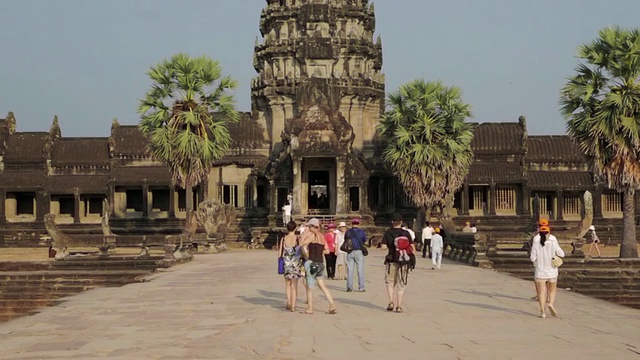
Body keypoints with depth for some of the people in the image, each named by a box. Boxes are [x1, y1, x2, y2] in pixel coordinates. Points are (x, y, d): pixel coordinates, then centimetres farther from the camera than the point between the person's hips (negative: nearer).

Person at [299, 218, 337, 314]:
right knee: (322, 285, 12)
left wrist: (305, 232, -3)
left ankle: (310, 309, 10)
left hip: (311, 262, -7)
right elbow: (326, 250, 14)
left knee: (309, 287, 4)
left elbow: (302, 244, -13)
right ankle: (332, 306, 5)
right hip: (320, 263, 7)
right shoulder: (322, 236, 9)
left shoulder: (313, 235, -12)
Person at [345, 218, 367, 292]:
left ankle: (349, 287, 3)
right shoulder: (361, 232, -2)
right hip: (359, 251, -1)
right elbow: (365, 241, 8)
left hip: (350, 252, 2)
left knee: (350, 270, 6)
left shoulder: (348, 232, 1)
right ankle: (361, 287, 3)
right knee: (360, 270, 3)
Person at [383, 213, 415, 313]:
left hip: (391, 261, 0)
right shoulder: (406, 233, 0)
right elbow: (412, 247, -4)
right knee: (401, 284, 8)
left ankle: (391, 302, -1)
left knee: (390, 282, 14)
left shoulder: (387, 233, -2)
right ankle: (399, 306, 7)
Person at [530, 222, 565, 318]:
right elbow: (561, 254, -4)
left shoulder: (536, 244, -7)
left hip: (540, 271, 0)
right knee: (552, 290, 18)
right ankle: (551, 303, -8)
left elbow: (533, 258, -10)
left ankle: (542, 311, -4)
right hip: (552, 271, 0)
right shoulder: (553, 243, -8)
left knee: (541, 291, 3)